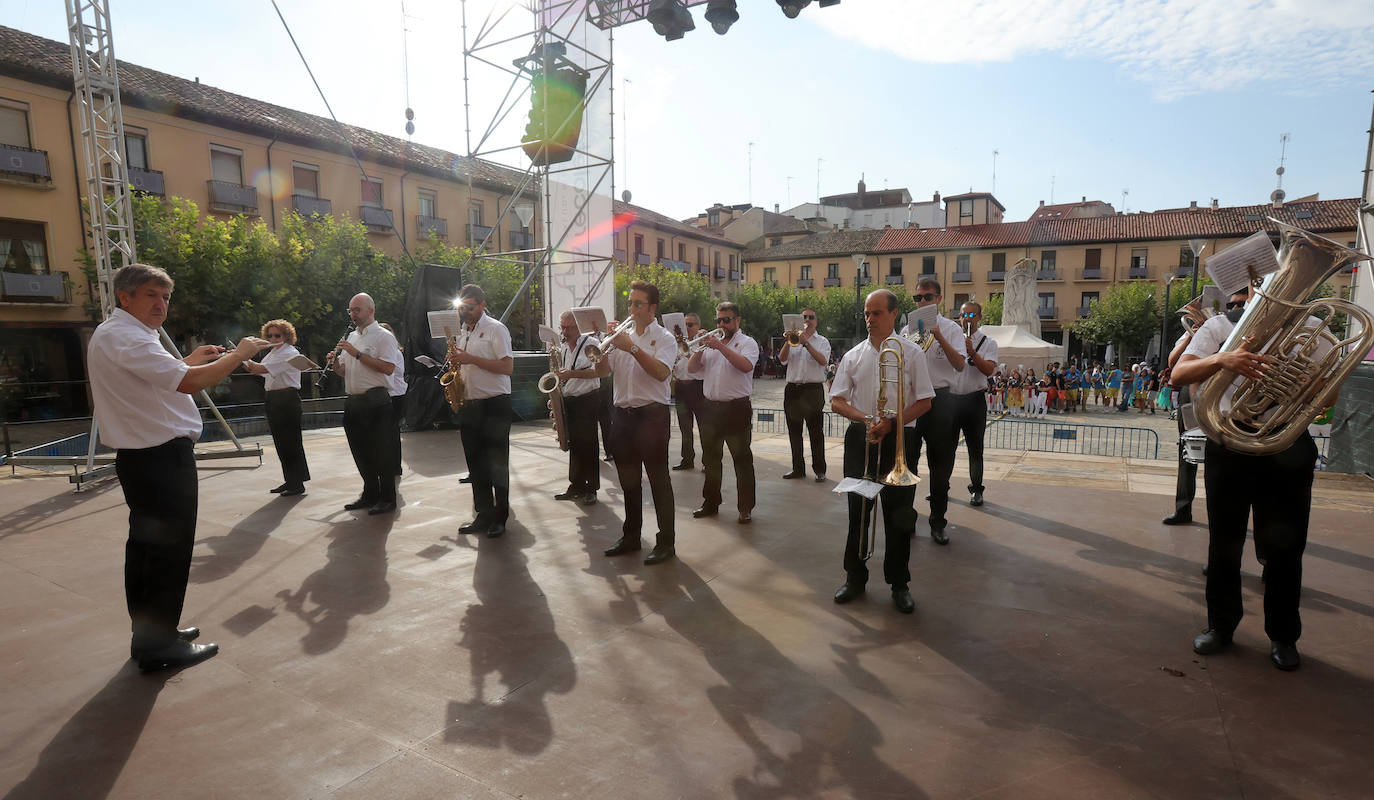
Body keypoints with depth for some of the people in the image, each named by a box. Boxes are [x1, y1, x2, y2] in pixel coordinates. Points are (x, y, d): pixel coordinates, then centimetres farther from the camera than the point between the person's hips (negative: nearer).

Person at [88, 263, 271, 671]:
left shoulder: (112, 335, 16)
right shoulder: (124, 338, -19)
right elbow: (188, 383, -29)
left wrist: (188, 360, 20)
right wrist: (239, 353, -19)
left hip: (140, 457, 11)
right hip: (162, 458, -11)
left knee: (146, 546, 19)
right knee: (169, 549, -1)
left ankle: (150, 635, 32)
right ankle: (158, 646, 9)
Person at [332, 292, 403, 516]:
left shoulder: (383, 336, -6)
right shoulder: (351, 337, 18)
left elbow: (388, 368, -19)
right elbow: (344, 370, 23)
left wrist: (357, 353, -18)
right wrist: (335, 362, 1)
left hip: (375, 401, -8)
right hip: (353, 402, 8)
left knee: (381, 451, -2)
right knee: (361, 451, 14)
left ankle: (387, 499, 7)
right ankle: (370, 495, 26)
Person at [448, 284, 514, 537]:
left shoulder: (495, 329, -6)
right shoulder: (464, 335, 17)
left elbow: (507, 367, -16)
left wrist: (472, 359, -20)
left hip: (494, 405, -8)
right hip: (471, 406, 8)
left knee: (496, 464, -2)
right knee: (476, 463, 10)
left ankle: (500, 518, 6)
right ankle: (484, 515, 18)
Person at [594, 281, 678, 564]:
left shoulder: (664, 338, -2)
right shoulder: (623, 336, 15)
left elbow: (662, 372, -20)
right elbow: (603, 372, 9)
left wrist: (632, 348, -22)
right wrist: (605, 346, -8)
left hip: (652, 415, -6)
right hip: (623, 414, 6)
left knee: (658, 479, -2)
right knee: (628, 479, 14)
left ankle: (666, 542, 6)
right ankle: (631, 536, 26)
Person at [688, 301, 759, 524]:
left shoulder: (747, 342, 0)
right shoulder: (711, 343, 16)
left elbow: (746, 366, -21)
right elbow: (691, 368, 9)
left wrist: (720, 346, -21)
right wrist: (700, 348, -6)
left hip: (736, 409, -6)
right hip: (711, 408, 6)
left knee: (742, 459, -1)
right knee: (711, 459, 13)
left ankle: (745, 508, 7)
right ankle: (711, 503, 26)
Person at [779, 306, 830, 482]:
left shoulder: (822, 341, 7)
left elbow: (823, 361, -12)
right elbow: (782, 359, -1)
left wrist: (806, 343, -17)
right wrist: (789, 341, -16)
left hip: (813, 390, -3)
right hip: (792, 389, 3)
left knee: (816, 432, -4)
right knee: (794, 431, 8)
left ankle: (819, 470, 3)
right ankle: (798, 468, 17)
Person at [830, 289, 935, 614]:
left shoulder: (911, 352, 1)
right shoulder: (853, 356, 7)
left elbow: (924, 401, -2)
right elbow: (837, 401, 5)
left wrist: (892, 423, -15)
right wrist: (866, 419, -12)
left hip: (900, 440, -2)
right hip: (860, 439, 2)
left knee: (899, 514, 4)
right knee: (858, 510, 9)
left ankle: (899, 584, 19)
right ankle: (855, 577, 24)